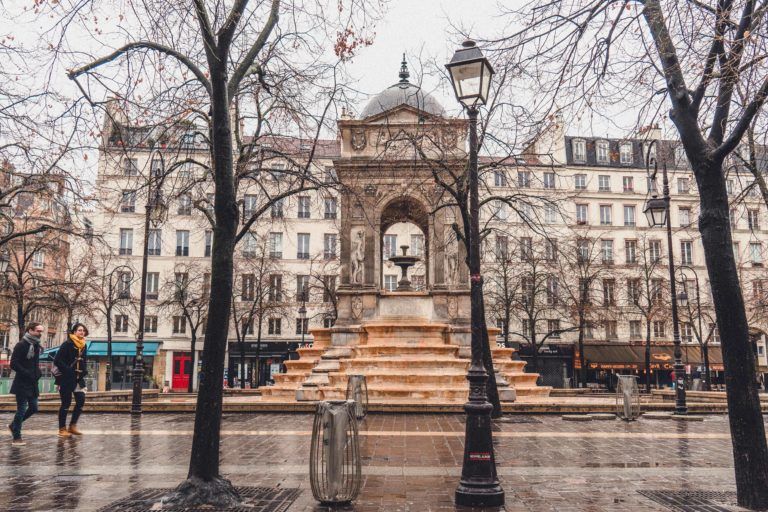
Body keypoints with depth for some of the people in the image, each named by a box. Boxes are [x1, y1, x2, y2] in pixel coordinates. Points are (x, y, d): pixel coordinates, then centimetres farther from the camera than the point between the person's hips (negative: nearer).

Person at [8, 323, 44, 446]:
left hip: (32, 384, 8)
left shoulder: (37, 346, 11)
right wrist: (28, 374, -19)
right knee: (21, 410, -3)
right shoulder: (21, 345, -12)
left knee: (33, 408, 11)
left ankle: (13, 425, 31)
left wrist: (38, 373, 3)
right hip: (22, 384, -8)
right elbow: (14, 364, -16)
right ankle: (16, 438, 7)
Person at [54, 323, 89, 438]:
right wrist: (68, 371, -18)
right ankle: (62, 429, 11)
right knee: (66, 403, 0)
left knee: (81, 401, 2)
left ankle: (72, 426, 15)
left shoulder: (83, 345, 10)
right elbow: (57, 361, -15)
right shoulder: (67, 344, -11)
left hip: (78, 378, 7)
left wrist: (84, 370, 5)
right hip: (66, 379, -6)